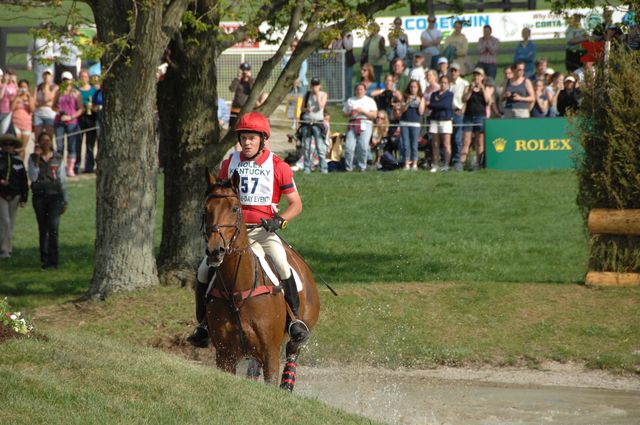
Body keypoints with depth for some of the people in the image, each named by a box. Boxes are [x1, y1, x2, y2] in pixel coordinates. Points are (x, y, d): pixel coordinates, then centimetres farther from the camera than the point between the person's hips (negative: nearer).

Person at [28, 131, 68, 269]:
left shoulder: (58, 159, 4)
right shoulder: (33, 158, 3)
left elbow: (63, 180, 7)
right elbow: (33, 177, -9)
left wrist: (65, 201, 5)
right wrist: (37, 158, -15)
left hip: (55, 196, -1)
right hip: (39, 196, 1)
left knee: (53, 227, -16)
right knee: (43, 229, 7)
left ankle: (53, 260, -18)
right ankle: (44, 259, 18)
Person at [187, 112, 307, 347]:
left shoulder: (278, 167, 0)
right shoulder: (229, 164, 8)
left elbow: (296, 204, 2)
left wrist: (279, 220, -16)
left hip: (264, 231, -3)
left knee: (282, 266, -30)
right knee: (204, 271, -12)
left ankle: (295, 318, -19)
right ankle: (203, 324, 3)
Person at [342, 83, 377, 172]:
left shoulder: (370, 101, 12)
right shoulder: (350, 101, 21)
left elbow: (374, 115, 2)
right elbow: (344, 113, 18)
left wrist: (363, 111, -9)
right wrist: (350, 113, -3)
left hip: (365, 125, -2)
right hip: (352, 124, 2)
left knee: (363, 147, -12)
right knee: (349, 147, -11)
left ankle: (362, 167, 0)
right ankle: (348, 167, -1)